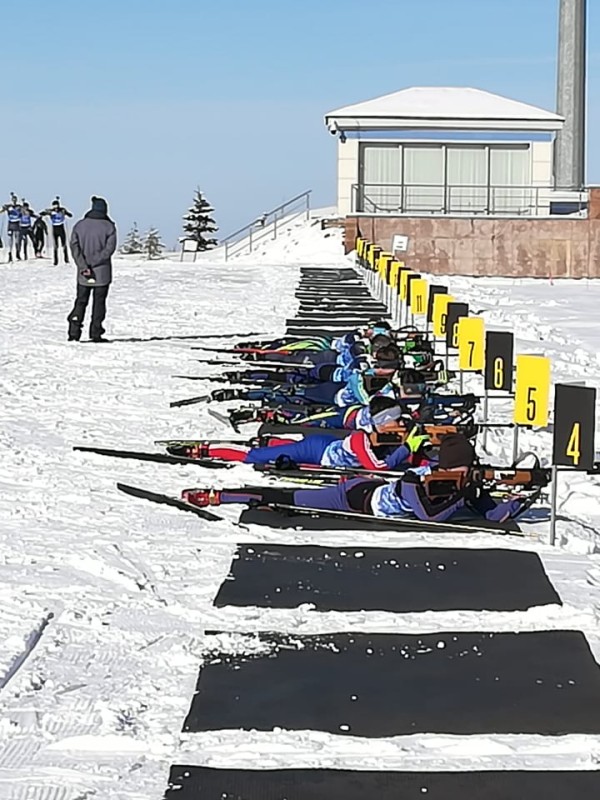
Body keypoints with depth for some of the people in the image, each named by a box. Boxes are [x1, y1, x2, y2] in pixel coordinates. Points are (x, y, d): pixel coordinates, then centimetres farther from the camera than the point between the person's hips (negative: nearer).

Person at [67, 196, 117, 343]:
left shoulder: (80, 225, 3)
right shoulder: (109, 227, -4)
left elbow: (74, 246, -5)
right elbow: (109, 248, -13)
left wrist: (84, 266, -12)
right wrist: (94, 262, -13)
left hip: (83, 274, 2)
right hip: (102, 272, -2)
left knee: (81, 301, 11)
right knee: (99, 302, 5)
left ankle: (74, 332, 4)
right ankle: (96, 333, 3)